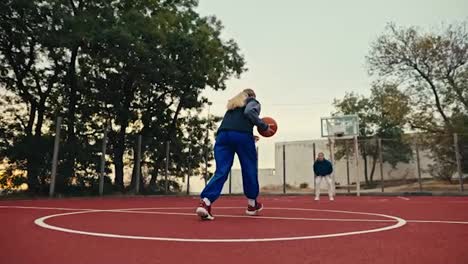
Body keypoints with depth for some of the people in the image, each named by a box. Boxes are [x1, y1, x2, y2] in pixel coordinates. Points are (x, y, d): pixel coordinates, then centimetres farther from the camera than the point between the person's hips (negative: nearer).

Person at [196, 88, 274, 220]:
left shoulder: (232, 104, 38)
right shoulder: (253, 102, 20)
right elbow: (249, 112, -5)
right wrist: (264, 126, 4)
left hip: (222, 135, 5)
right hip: (242, 135, -5)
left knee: (221, 171, -3)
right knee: (249, 169, 11)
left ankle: (205, 203, -23)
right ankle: (252, 204, 23)